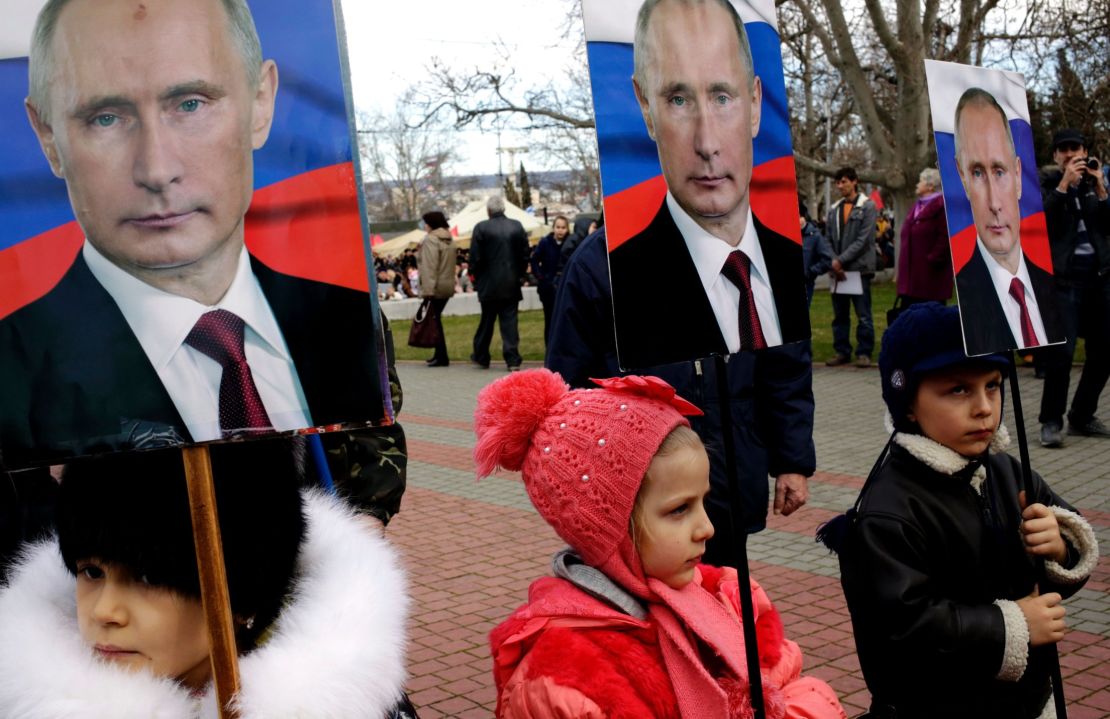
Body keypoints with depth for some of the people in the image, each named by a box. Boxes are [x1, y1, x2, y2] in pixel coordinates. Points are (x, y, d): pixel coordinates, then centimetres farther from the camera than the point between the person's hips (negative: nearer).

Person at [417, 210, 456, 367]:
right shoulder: (449, 239, 15)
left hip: (435, 288, -9)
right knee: (436, 320, 17)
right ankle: (439, 354, 19)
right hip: (447, 286, 9)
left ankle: (442, 357, -5)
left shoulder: (430, 240, -12)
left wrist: (428, 290, -22)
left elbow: (429, 267, -19)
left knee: (434, 321, -4)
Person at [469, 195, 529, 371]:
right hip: (511, 284, 2)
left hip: (489, 284, -2)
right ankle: (513, 360, -4)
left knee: (486, 322, 11)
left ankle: (481, 357, 23)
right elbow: (525, 255, 5)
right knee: (509, 321, 2)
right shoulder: (517, 227, 1)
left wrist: (476, 277, 8)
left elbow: (475, 258, -8)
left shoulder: (481, 228, -9)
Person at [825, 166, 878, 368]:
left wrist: (841, 260, -13)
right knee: (840, 315, 9)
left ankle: (864, 352, 3)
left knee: (863, 315, -2)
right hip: (837, 270, 5)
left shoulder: (868, 207, -1)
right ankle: (842, 351, 16)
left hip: (859, 268, -5)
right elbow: (829, 240, 11)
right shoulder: (834, 209, 14)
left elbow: (863, 240, -9)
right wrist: (834, 263, -4)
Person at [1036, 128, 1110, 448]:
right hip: (1065, 276, -5)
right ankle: (1051, 421, -3)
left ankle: (1082, 416, 20)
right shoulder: (1046, 185, 3)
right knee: (1061, 350, -14)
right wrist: (1064, 185, -15)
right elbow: (1038, 221, -15)